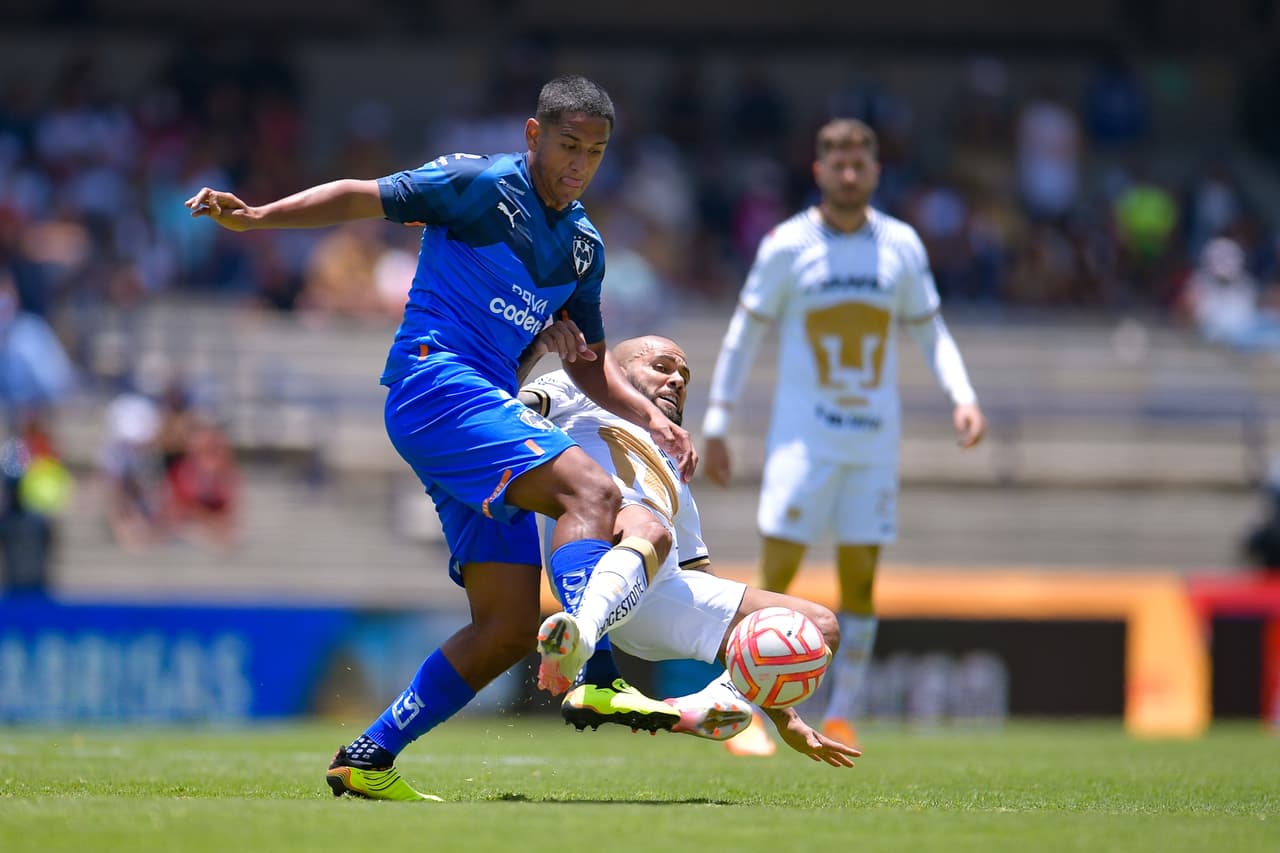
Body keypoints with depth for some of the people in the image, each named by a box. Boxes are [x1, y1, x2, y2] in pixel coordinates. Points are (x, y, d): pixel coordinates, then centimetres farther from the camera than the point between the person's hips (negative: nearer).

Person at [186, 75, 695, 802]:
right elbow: (363, 198, -4)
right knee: (590, 489, -29)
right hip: (436, 381, -8)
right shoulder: (482, 185, -3)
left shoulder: (584, 246, 18)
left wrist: (651, 417, 9)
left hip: (490, 405, 8)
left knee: (510, 627, 0)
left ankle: (369, 760, 7)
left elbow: (588, 363, 25)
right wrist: (254, 217, -15)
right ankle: (584, 667, -46)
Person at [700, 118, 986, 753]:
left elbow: (930, 330, 14)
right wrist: (716, 425, -1)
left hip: (875, 440, 3)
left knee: (860, 580, 2)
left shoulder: (902, 246, 5)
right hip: (802, 435, -3)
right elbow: (744, 333, 2)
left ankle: (841, 717, 9)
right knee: (776, 577, -8)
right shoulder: (787, 246, -3)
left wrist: (962, 396, -2)